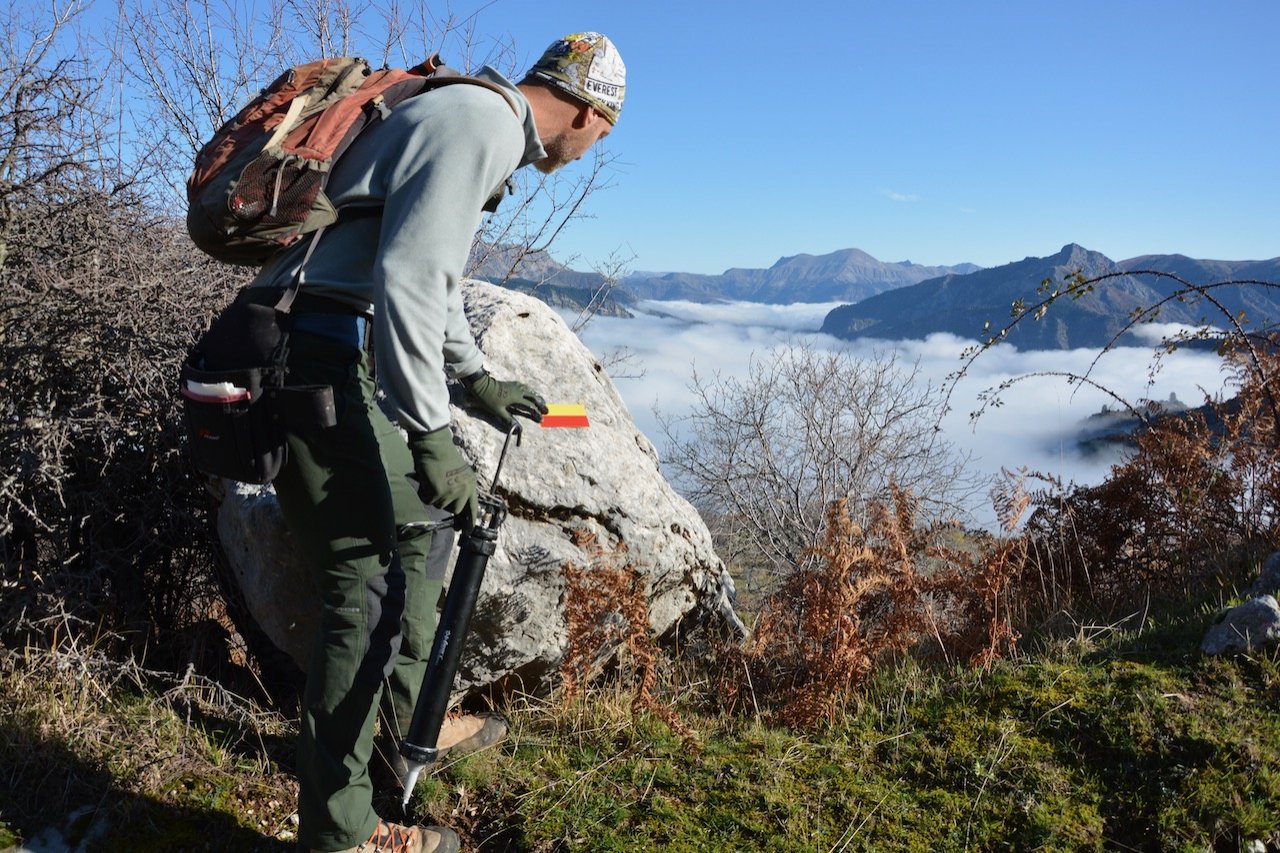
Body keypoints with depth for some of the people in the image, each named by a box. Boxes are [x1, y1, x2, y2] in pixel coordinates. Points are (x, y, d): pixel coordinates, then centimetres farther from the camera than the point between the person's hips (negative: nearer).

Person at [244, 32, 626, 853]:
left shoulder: (474, 120, 22)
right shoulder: (483, 123, -12)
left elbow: (432, 274, 31)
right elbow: (409, 280, -24)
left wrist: (478, 379, 34)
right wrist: (435, 438, -23)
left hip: (336, 358, 11)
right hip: (315, 361, -11)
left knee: (421, 525, 19)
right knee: (371, 581, -8)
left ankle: (410, 723, 36)